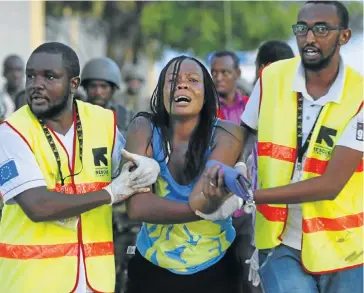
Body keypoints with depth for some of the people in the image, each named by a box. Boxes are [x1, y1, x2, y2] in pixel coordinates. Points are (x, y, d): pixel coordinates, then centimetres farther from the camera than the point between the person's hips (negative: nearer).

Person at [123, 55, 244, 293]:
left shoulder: (226, 134, -13)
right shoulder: (144, 129, -11)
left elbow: (199, 199, -29)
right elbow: (137, 206, -25)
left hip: (215, 269, 0)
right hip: (151, 269, 1)